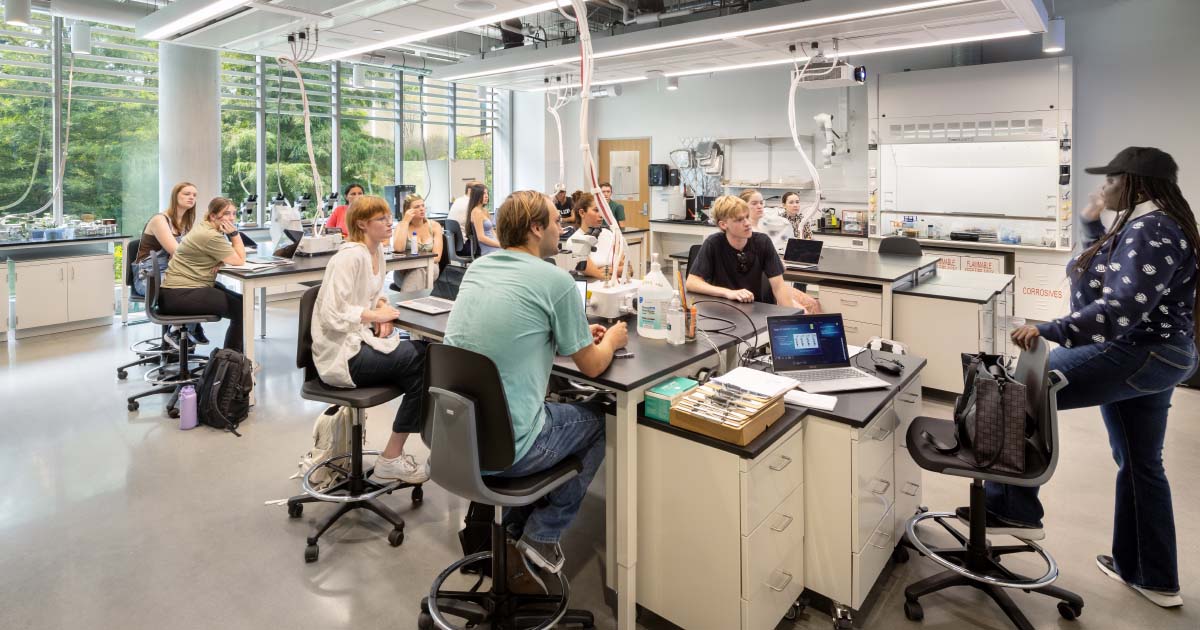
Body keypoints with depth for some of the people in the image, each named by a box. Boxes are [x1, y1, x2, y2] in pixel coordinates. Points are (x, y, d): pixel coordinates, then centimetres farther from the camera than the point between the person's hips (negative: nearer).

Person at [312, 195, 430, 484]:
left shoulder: (377, 251, 10)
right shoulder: (350, 256, -17)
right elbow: (331, 314, -23)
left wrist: (382, 307, 2)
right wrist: (376, 315, -15)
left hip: (361, 339, 8)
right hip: (341, 353, -8)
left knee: (425, 355, -6)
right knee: (421, 360, -17)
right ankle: (391, 459, -5)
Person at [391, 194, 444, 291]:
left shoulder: (434, 226, 2)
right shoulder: (402, 226, 0)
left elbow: (437, 256, -6)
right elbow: (398, 249, -21)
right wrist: (405, 221, -15)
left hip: (428, 269, 1)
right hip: (404, 271, -1)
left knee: (419, 270, -33)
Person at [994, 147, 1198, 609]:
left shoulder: (1149, 230, -19)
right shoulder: (1147, 224, 13)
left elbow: (1121, 309, -31)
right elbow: (1115, 268, 30)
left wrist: (1048, 332, -38)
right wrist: (1093, 224, 20)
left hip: (1136, 355, -11)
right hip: (1150, 354, 11)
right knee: (1140, 464, 18)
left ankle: (1012, 509, -8)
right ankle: (1152, 576, 31)